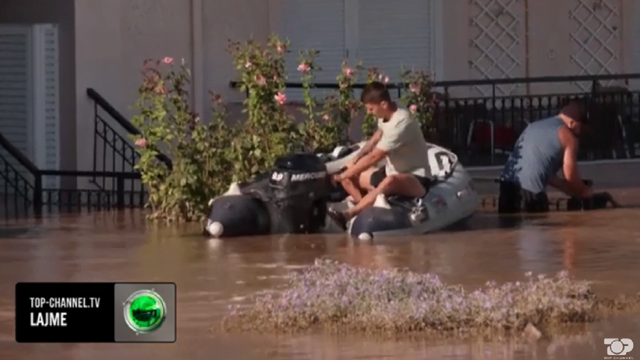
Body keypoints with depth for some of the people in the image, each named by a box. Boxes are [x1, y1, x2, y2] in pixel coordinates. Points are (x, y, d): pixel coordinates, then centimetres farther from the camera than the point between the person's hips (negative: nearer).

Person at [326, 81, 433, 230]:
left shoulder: (401, 123, -26)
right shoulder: (386, 116, 1)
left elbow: (374, 157, -24)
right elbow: (375, 140, 21)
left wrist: (343, 175, -16)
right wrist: (354, 160, 3)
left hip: (416, 179, -10)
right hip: (392, 172, 10)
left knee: (391, 181, -43)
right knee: (349, 178, 3)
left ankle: (347, 215, -42)